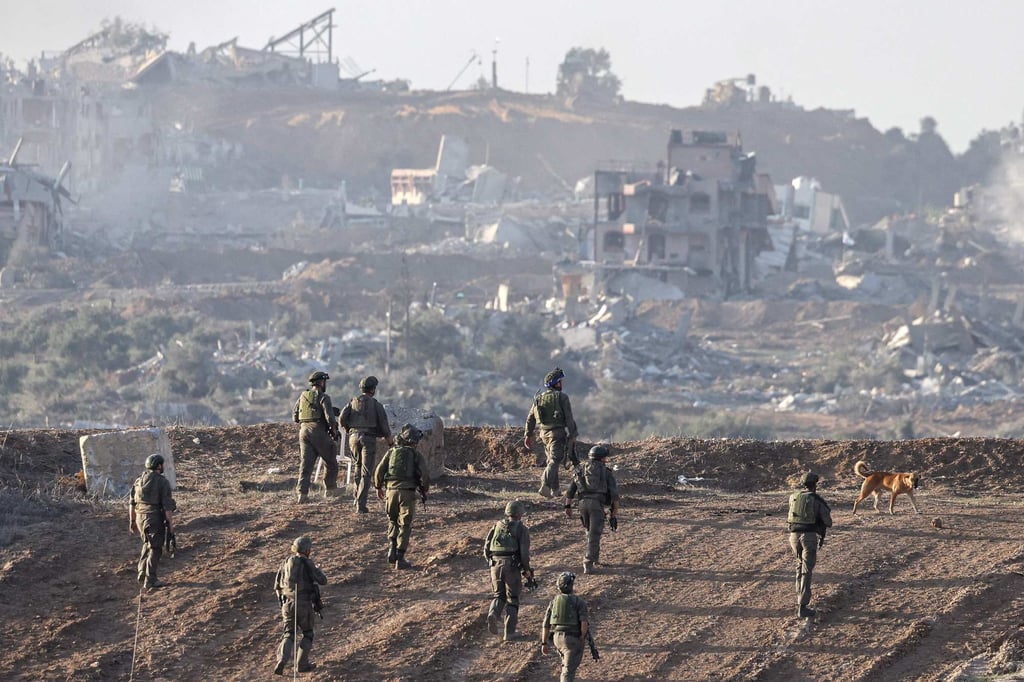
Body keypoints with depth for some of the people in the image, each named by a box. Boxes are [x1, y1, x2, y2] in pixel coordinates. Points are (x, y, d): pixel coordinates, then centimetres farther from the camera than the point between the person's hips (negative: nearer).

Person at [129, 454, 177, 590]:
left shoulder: (139, 481, 8)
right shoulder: (162, 482, -11)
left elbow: (132, 503, 12)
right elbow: (167, 506, -15)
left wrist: (132, 521, 20)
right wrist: (170, 523, -8)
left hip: (140, 517, 6)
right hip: (155, 519, -6)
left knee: (147, 544, 25)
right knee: (155, 549, 3)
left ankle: (142, 573, 24)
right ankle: (150, 581, 4)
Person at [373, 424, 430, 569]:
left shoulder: (392, 452, 8)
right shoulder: (416, 455, 2)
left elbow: (379, 470, 4)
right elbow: (425, 475, -5)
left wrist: (378, 487, 19)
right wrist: (424, 491, 14)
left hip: (391, 491, 2)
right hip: (408, 493, -2)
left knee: (393, 521, 22)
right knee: (405, 526, 4)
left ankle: (392, 549, 4)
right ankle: (400, 558, -1)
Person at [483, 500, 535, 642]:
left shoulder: (497, 526, 13)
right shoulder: (521, 529, 0)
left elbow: (486, 547, 10)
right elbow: (524, 551, -10)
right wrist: (527, 569, 3)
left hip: (495, 565, 4)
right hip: (512, 566, -3)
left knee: (499, 595, 18)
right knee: (512, 599, 8)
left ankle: (493, 614, -14)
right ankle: (510, 632, 6)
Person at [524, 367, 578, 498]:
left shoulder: (538, 397, 9)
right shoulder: (562, 397, -8)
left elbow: (530, 418, 11)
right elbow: (569, 418, -11)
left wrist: (529, 435, 18)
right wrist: (573, 435, -5)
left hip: (544, 433, 6)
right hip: (557, 432, -6)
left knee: (550, 460, 17)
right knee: (555, 460, -9)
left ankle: (554, 489, 19)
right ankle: (545, 485, -27)